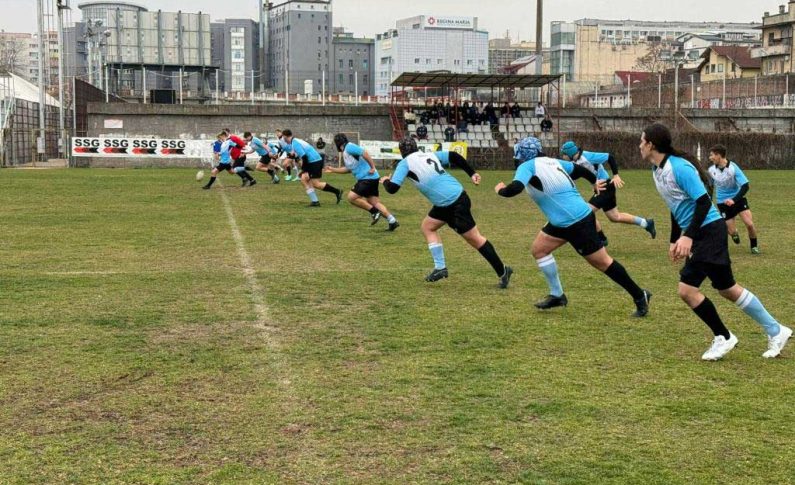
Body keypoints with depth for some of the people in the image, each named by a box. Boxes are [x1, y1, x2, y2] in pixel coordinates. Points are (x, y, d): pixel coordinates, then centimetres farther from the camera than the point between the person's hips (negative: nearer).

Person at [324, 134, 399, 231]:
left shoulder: (349, 147, -9)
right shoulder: (345, 151, 21)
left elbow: (365, 153, -20)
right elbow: (349, 169, 30)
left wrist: (372, 167, -19)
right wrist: (333, 170, 32)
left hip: (367, 178, -9)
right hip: (371, 179, 9)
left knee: (351, 197, -9)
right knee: (375, 202, 5)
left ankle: (375, 212, -6)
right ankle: (392, 221, 0)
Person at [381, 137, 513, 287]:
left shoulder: (405, 163, -4)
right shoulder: (429, 155, 15)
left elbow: (392, 189, -7)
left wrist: (385, 181, 15)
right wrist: (472, 173, 14)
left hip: (456, 204, -8)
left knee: (474, 239, 0)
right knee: (428, 226, 19)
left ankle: (502, 271, 7)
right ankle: (440, 267, 17)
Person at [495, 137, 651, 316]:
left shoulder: (527, 166, -12)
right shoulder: (552, 162, 11)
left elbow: (514, 189, -28)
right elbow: (579, 168, 23)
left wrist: (500, 189, -5)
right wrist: (595, 181, 43)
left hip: (578, 224, -9)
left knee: (602, 262, 0)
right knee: (539, 249, 14)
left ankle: (639, 296, 11)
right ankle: (557, 295, 22)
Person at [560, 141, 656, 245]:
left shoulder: (588, 156, -24)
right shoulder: (575, 162, -1)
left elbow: (610, 157, -19)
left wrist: (616, 175, -24)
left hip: (606, 187, -9)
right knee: (615, 217, 18)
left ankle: (601, 239, 3)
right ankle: (646, 223, 32)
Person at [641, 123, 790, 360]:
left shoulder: (679, 167, -19)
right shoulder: (657, 171, 10)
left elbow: (703, 202, -23)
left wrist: (688, 237, -29)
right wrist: (674, 240, 24)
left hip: (709, 230, -10)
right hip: (699, 234, 10)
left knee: (687, 289, -12)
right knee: (727, 288, 14)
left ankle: (723, 338, 5)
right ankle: (775, 330, 26)